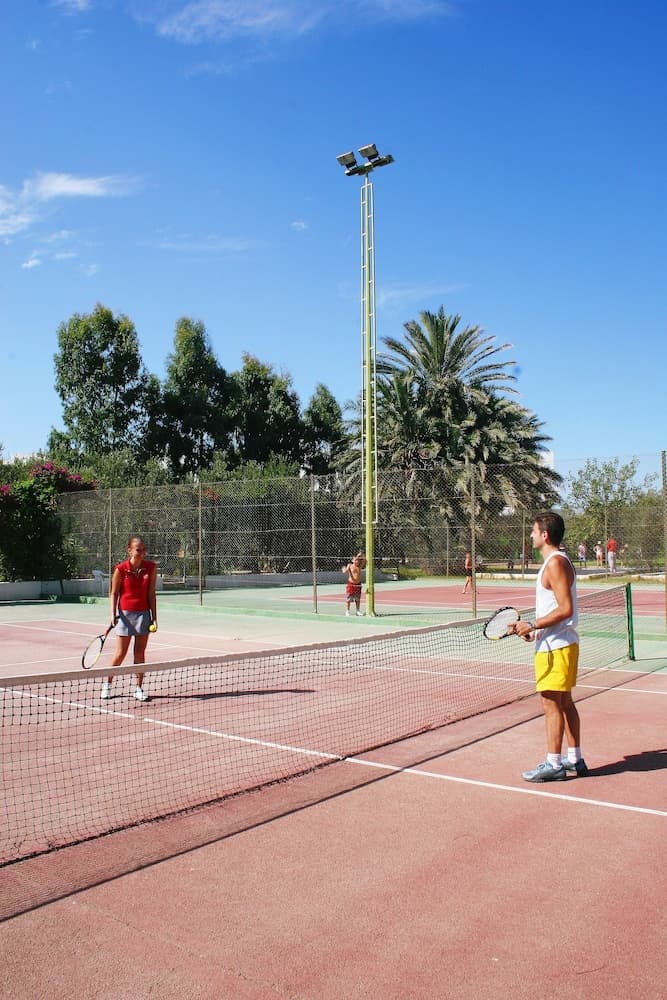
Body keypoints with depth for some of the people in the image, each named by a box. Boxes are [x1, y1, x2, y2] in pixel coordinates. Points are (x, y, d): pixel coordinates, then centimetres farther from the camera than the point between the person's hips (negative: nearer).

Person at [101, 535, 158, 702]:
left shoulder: (151, 568, -2)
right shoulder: (121, 569, -10)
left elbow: (151, 594, 2)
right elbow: (113, 593, -1)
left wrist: (154, 617, 0)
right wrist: (113, 614, -11)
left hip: (143, 614, 2)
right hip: (125, 613, -2)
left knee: (140, 652, 5)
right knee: (121, 653, 2)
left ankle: (139, 688, 13)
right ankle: (107, 683, 23)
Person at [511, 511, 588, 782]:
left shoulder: (555, 563, -17)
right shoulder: (558, 561, 14)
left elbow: (565, 609, -23)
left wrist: (533, 625, -19)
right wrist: (535, 629, 14)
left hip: (556, 646, -10)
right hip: (561, 643, 10)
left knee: (551, 703, -3)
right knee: (565, 702, 15)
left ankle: (553, 765, 4)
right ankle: (575, 760, 24)